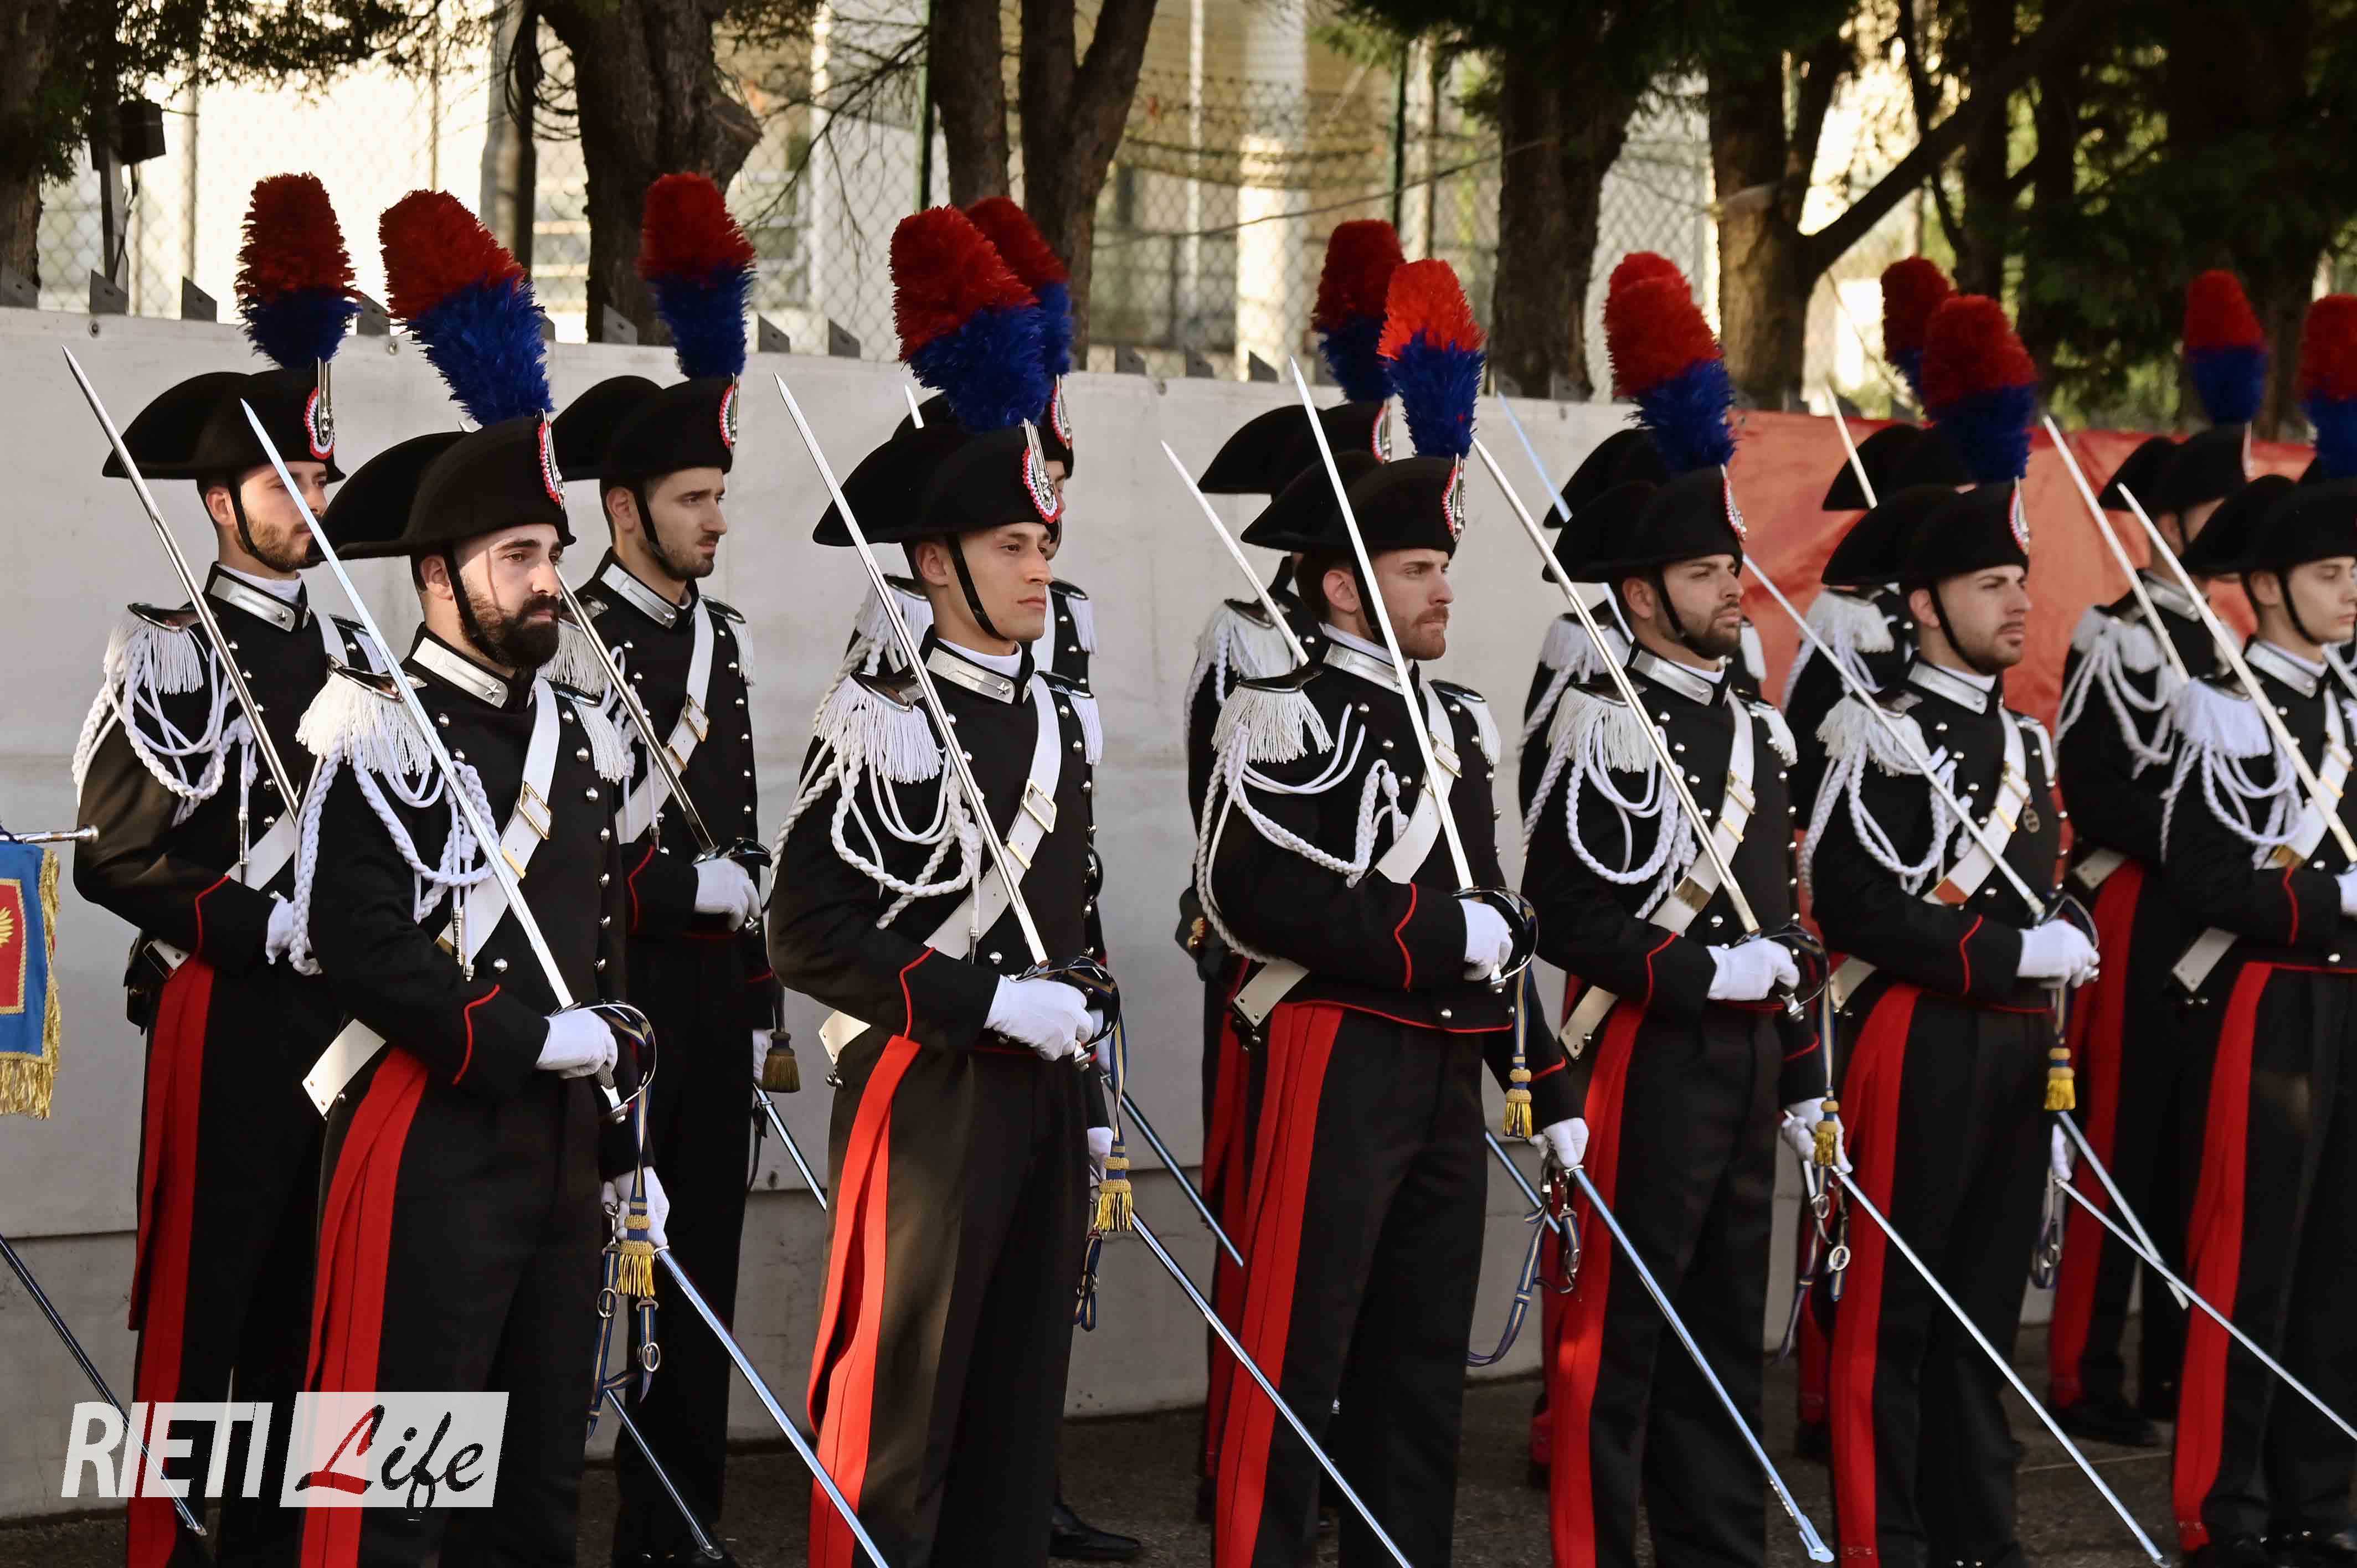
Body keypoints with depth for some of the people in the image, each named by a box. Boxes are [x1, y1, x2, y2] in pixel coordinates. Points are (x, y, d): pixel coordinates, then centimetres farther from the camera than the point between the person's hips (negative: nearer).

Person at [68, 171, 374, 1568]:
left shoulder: (355, 652, 13)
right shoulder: (167, 654, -6)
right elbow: (115, 858, -12)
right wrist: (266, 928, -17)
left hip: (344, 1009, 6)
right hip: (227, 1015, -6)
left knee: (314, 1291, 10)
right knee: (202, 1292, -3)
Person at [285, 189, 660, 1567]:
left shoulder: (584, 737, 15)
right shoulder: (379, 738, -9)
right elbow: (363, 947, -19)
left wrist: (629, 1144, 17)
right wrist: (528, 1039, -19)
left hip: (564, 1143, 8)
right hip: (433, 1142, -8)